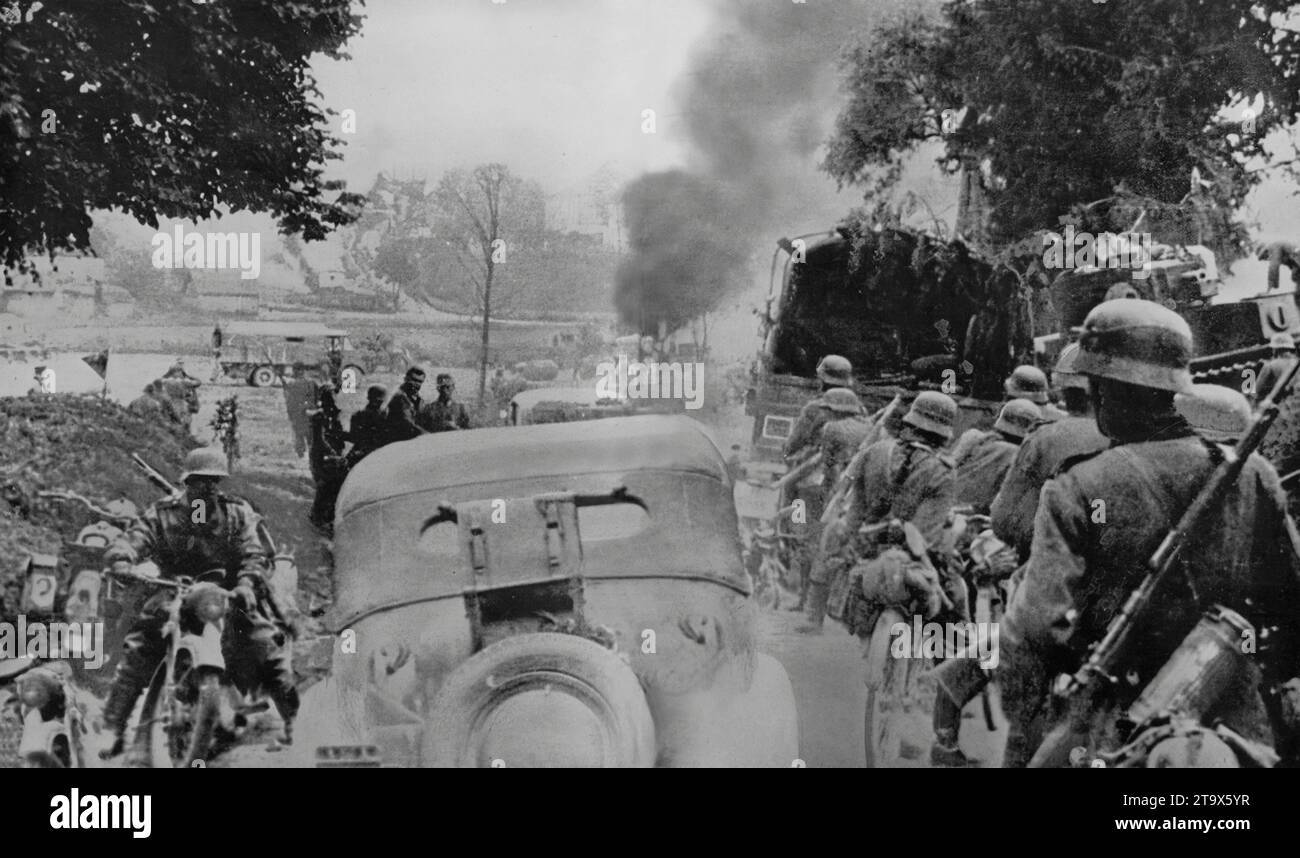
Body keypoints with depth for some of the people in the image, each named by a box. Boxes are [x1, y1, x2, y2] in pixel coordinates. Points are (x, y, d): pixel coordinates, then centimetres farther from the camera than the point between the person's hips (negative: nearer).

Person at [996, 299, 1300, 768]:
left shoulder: (1078, 490, -12)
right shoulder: (1253, 475, 0)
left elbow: (1036, 632, -17)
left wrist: (1022, 751, -10)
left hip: (1120, 742, -4)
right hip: (1245, 737, 4)